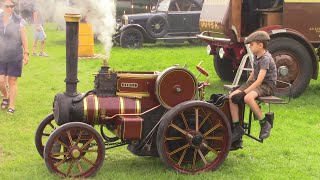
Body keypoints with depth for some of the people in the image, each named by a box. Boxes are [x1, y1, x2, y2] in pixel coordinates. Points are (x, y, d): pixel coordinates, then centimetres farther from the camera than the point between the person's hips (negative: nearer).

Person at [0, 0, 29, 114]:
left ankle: (11, 105, 14)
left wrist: (26, 53, -9)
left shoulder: (19, 21, -5)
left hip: (15, 57, -2)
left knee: (12, 81, 3)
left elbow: (24, 38, -4)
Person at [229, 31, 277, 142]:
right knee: (232, 97, -10)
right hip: (255, 82, 9)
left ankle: (264, 124, -19)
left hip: (267, 85, -9)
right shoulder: (256, 56, 9)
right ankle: (237, 128, -8)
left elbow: (259, 80, -27)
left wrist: (244, 92, -28)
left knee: (248, 98, -37)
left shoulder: (266, 58, -19)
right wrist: (245, 86, 14)